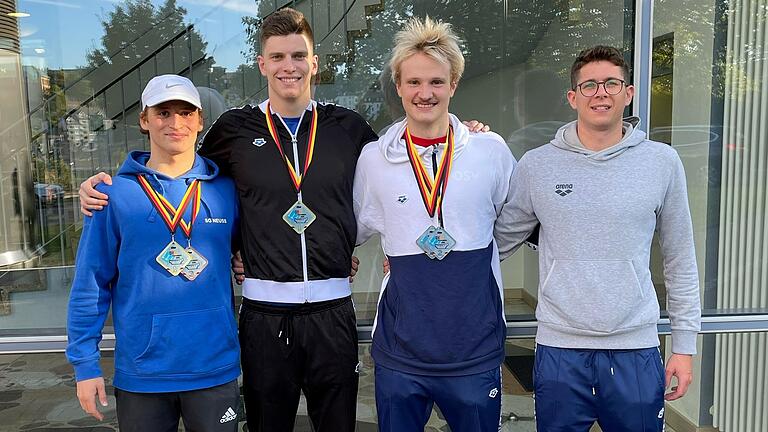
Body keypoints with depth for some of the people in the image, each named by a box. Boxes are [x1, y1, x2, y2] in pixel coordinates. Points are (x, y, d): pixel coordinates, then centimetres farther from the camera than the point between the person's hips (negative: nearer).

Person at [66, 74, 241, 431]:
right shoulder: (115, 194, -4)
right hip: (140, 372, 0)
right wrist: (85, 363, -2)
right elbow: (91, 283, -1)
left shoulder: (225, 190, 0)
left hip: (215, 369, 1)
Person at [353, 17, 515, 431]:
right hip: (399, 352, 1)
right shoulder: (373, 158, 1)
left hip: (476, 350, 0)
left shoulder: (491, 150, -2)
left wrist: (473, 252, 5)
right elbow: (353, 231, 15)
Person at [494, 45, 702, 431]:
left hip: (636, 350, 1)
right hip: (559, 349, 0)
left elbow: (679, 259, 7)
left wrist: (684, 343, 8)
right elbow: (498, 240, 6)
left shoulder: (662, 162, 1)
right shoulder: (537, 165, -1)